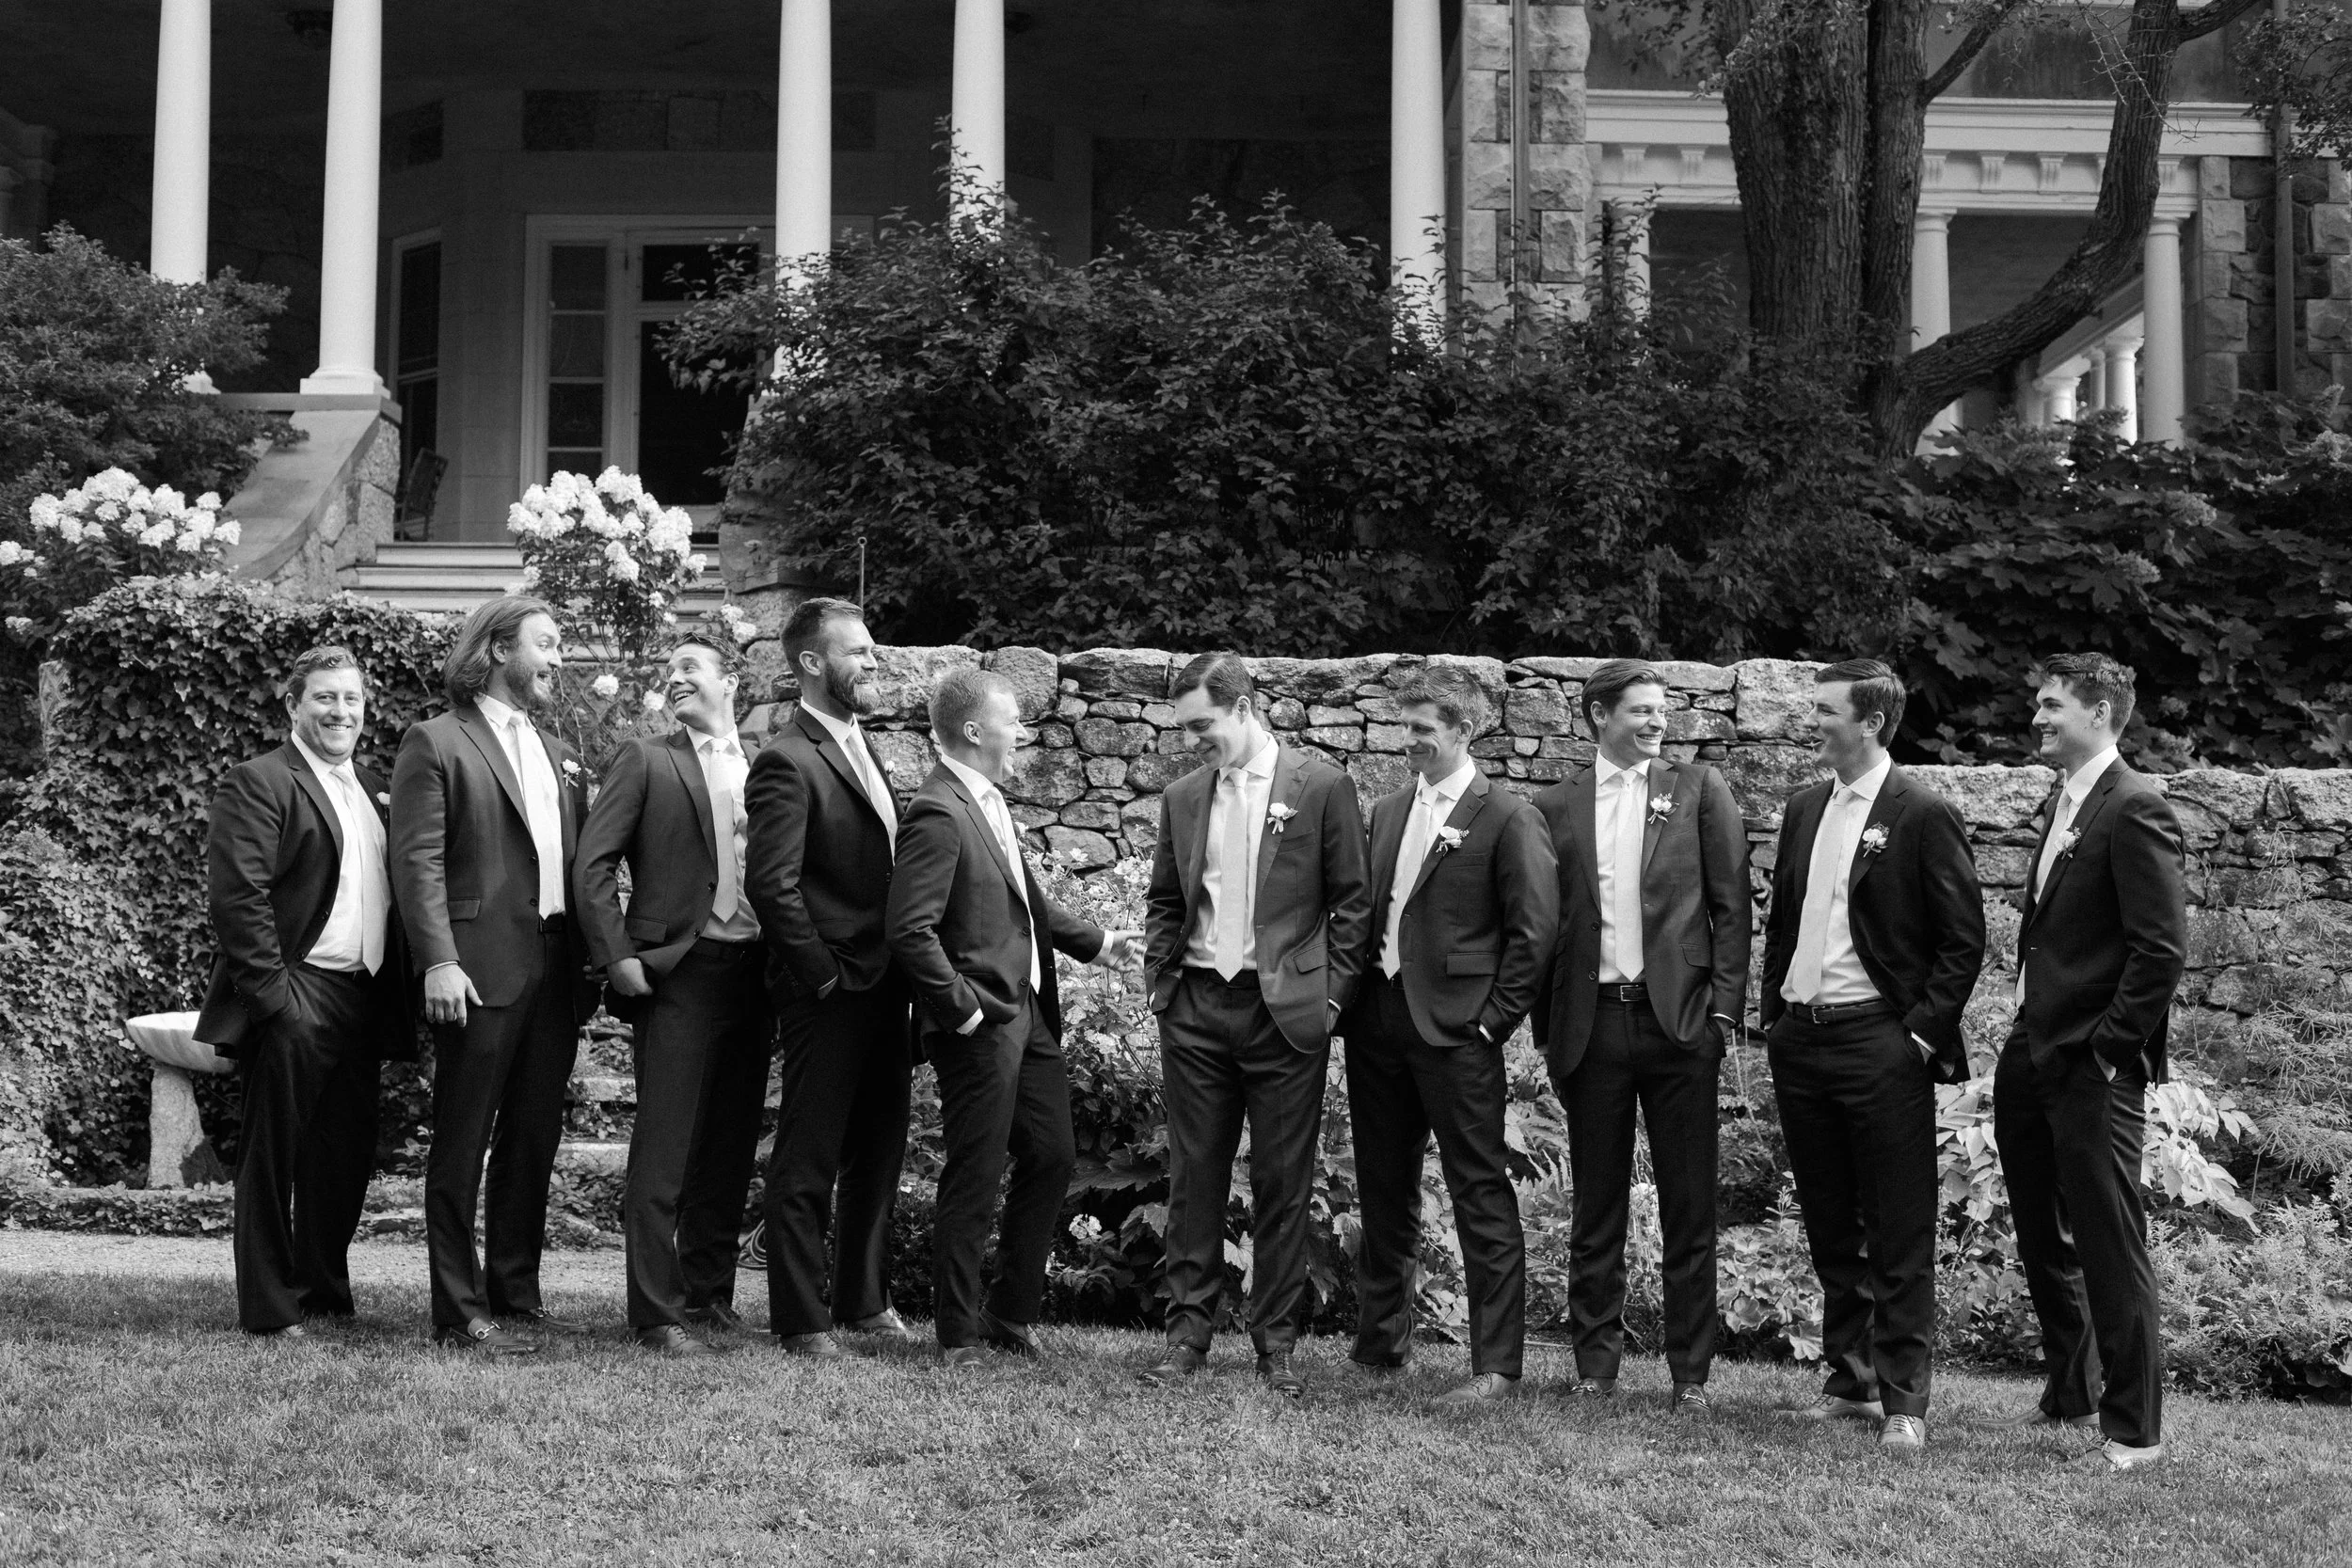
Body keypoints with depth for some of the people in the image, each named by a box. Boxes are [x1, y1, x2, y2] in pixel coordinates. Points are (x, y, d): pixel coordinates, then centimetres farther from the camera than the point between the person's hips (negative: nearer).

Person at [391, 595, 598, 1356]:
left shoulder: (557, 754, 19)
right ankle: (460, 1314, 3)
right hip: (481, 970, -7)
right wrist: (439, 962, -19)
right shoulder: (436, 743, -4)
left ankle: (515, 1292, 22)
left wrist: (590, 958, 10)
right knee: (462, 1146, -1)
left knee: (533, 1141, 12)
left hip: (555, 970, 7)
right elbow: (418, 863, -10)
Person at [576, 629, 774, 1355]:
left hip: (752, 972, 4)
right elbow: (594, 865, -2)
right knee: (663, 1149, -5)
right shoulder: (644, 762, 3)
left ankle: (709, 1289, 23)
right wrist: (620, 959, -10)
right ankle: (657, 1313, -2)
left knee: (731, 1146, 11)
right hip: (678, 971, -4)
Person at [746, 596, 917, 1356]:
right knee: (807, 1164, 2)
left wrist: (899, 975, 12)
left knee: (878, 1152, 17)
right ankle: (800, 1320, 11)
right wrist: (823, 974, -16)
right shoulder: (788, 762, -14)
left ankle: (863, 1299, 30)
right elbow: (771, 884, -20)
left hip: (883, 989, 9)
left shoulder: (860, 748, 14)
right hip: (827, 997, -9)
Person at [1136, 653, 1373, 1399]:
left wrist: (1331, 996, -6)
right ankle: (1188, 1333, 13)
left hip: (1285, 1010, -3)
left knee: (1283, 1185, 2)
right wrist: (1158, 979, 5)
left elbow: (1352, 902, -1)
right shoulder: (1182, 797, 11)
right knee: (1194, 1178, 6)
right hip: (1196, 1007, 4)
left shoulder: (1321, 787, -3)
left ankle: (1276, 1343, 11)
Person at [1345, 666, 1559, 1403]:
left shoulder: (1508, 819, -6)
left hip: (1454, 1030, -7)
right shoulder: (1387, 811, 14)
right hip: (1377, 1023, 7)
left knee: (1481, 1197, -4)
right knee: (1384, 1194, 15)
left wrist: (1492, 1019, -11)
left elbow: (1535, 929, -9)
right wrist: (1353, 999, 9)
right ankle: (1379, 1343, 27)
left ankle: (1496, 1365, 0)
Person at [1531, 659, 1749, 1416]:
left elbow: (1731, 905, 3)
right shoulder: (1556, 806, 8)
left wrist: (1724, 1009, -5)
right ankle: (1595, 1364, 17)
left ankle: (1691, 1373, 11)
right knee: (1596, 1209, 8)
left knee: (1688, 1210, 3)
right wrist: (1548, 1028, 3)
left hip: (1678, 1017, -1)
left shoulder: (1699, 788, 6)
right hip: (1591, 1022, 1)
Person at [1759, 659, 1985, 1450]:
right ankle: (1851, 1379, 24)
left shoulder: (1922, 815, -7)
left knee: (1899, 1236, -2)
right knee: (1829, 1229, 14)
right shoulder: (1804, 809, 13)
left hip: (1880, 1044, -7)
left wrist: (1922, 1032, -12)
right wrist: (1773, 1015, 11)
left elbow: (1964, 939, -7)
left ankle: (1903, 1401, 4)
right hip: (1800, 1040, 7)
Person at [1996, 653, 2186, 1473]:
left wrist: (2109, 1049, -17)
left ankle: (2133, 1428, 7)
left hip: (2092, 1069, -9)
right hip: (2032, 1059, 9)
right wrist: (2030, 1033, 12)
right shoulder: (2062, 804, 14)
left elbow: (2163, 946, -19)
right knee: (2042, 1241, 19)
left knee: (2110, 1248, -2)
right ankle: (2071, 1390, 35)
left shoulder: (2134, 808, -14)